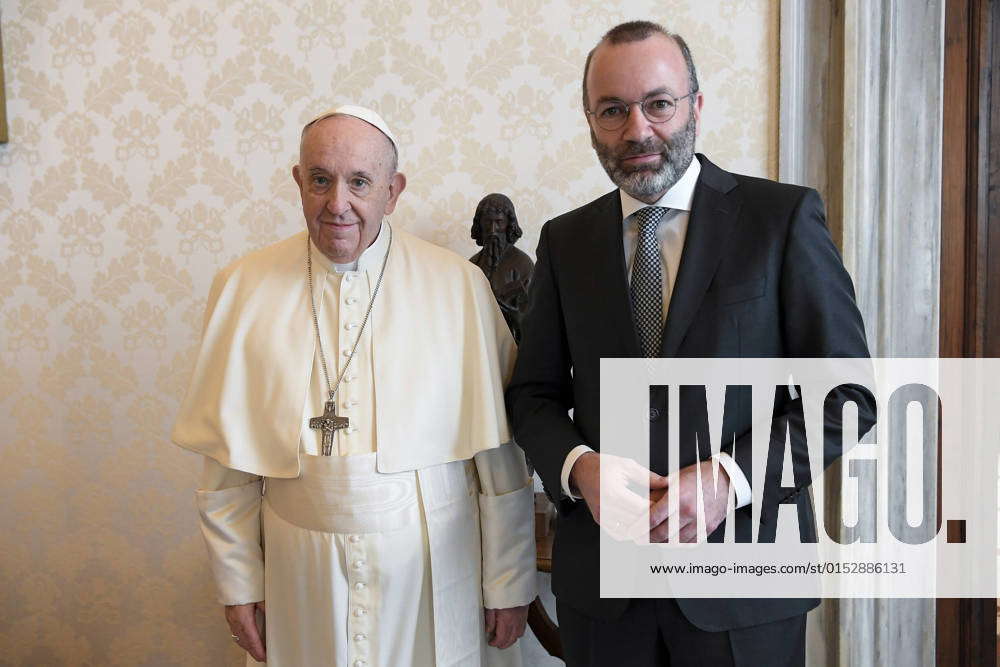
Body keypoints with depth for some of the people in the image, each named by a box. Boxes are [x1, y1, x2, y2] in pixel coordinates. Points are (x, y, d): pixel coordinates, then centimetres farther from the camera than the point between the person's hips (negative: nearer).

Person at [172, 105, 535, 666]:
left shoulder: (458, 285, -9)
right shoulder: (244, 288, -3)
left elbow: (499, 456, -6)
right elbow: (228, 457, 2)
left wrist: (508, 585, -2)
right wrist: (239, 583, 4)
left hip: (435, 565, -1)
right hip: (303, 576, 2)